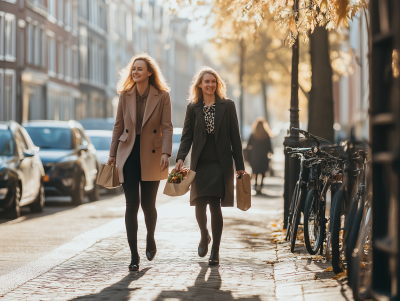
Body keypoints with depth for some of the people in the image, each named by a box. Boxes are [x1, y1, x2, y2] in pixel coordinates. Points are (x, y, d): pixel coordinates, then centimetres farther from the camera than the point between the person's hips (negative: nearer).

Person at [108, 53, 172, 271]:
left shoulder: (162, 96, -2)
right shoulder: (125, 95, 5)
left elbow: (167, 127, -4)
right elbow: (118, 126, 10)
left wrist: (166, 153, -16)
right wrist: (112, 154, 8)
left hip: (151, 155, -1)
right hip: (128, 154, 2)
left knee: (147, 204, 4)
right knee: (131, 204, -5)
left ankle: (150, 239, 35)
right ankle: (134, 255, -1)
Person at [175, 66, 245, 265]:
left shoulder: (227, 106, 5)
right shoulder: (193, 107, 8)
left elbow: (234, 137, 5)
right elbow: (187, 136, 5)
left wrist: (239, 165, 2)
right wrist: (180, 158, -11)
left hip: (220, 164, -1)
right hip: (200, 164, 1)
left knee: (215, 206, -6)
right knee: (200, 205, -4)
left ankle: (215, 250, 6)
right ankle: (204, 236, 27)